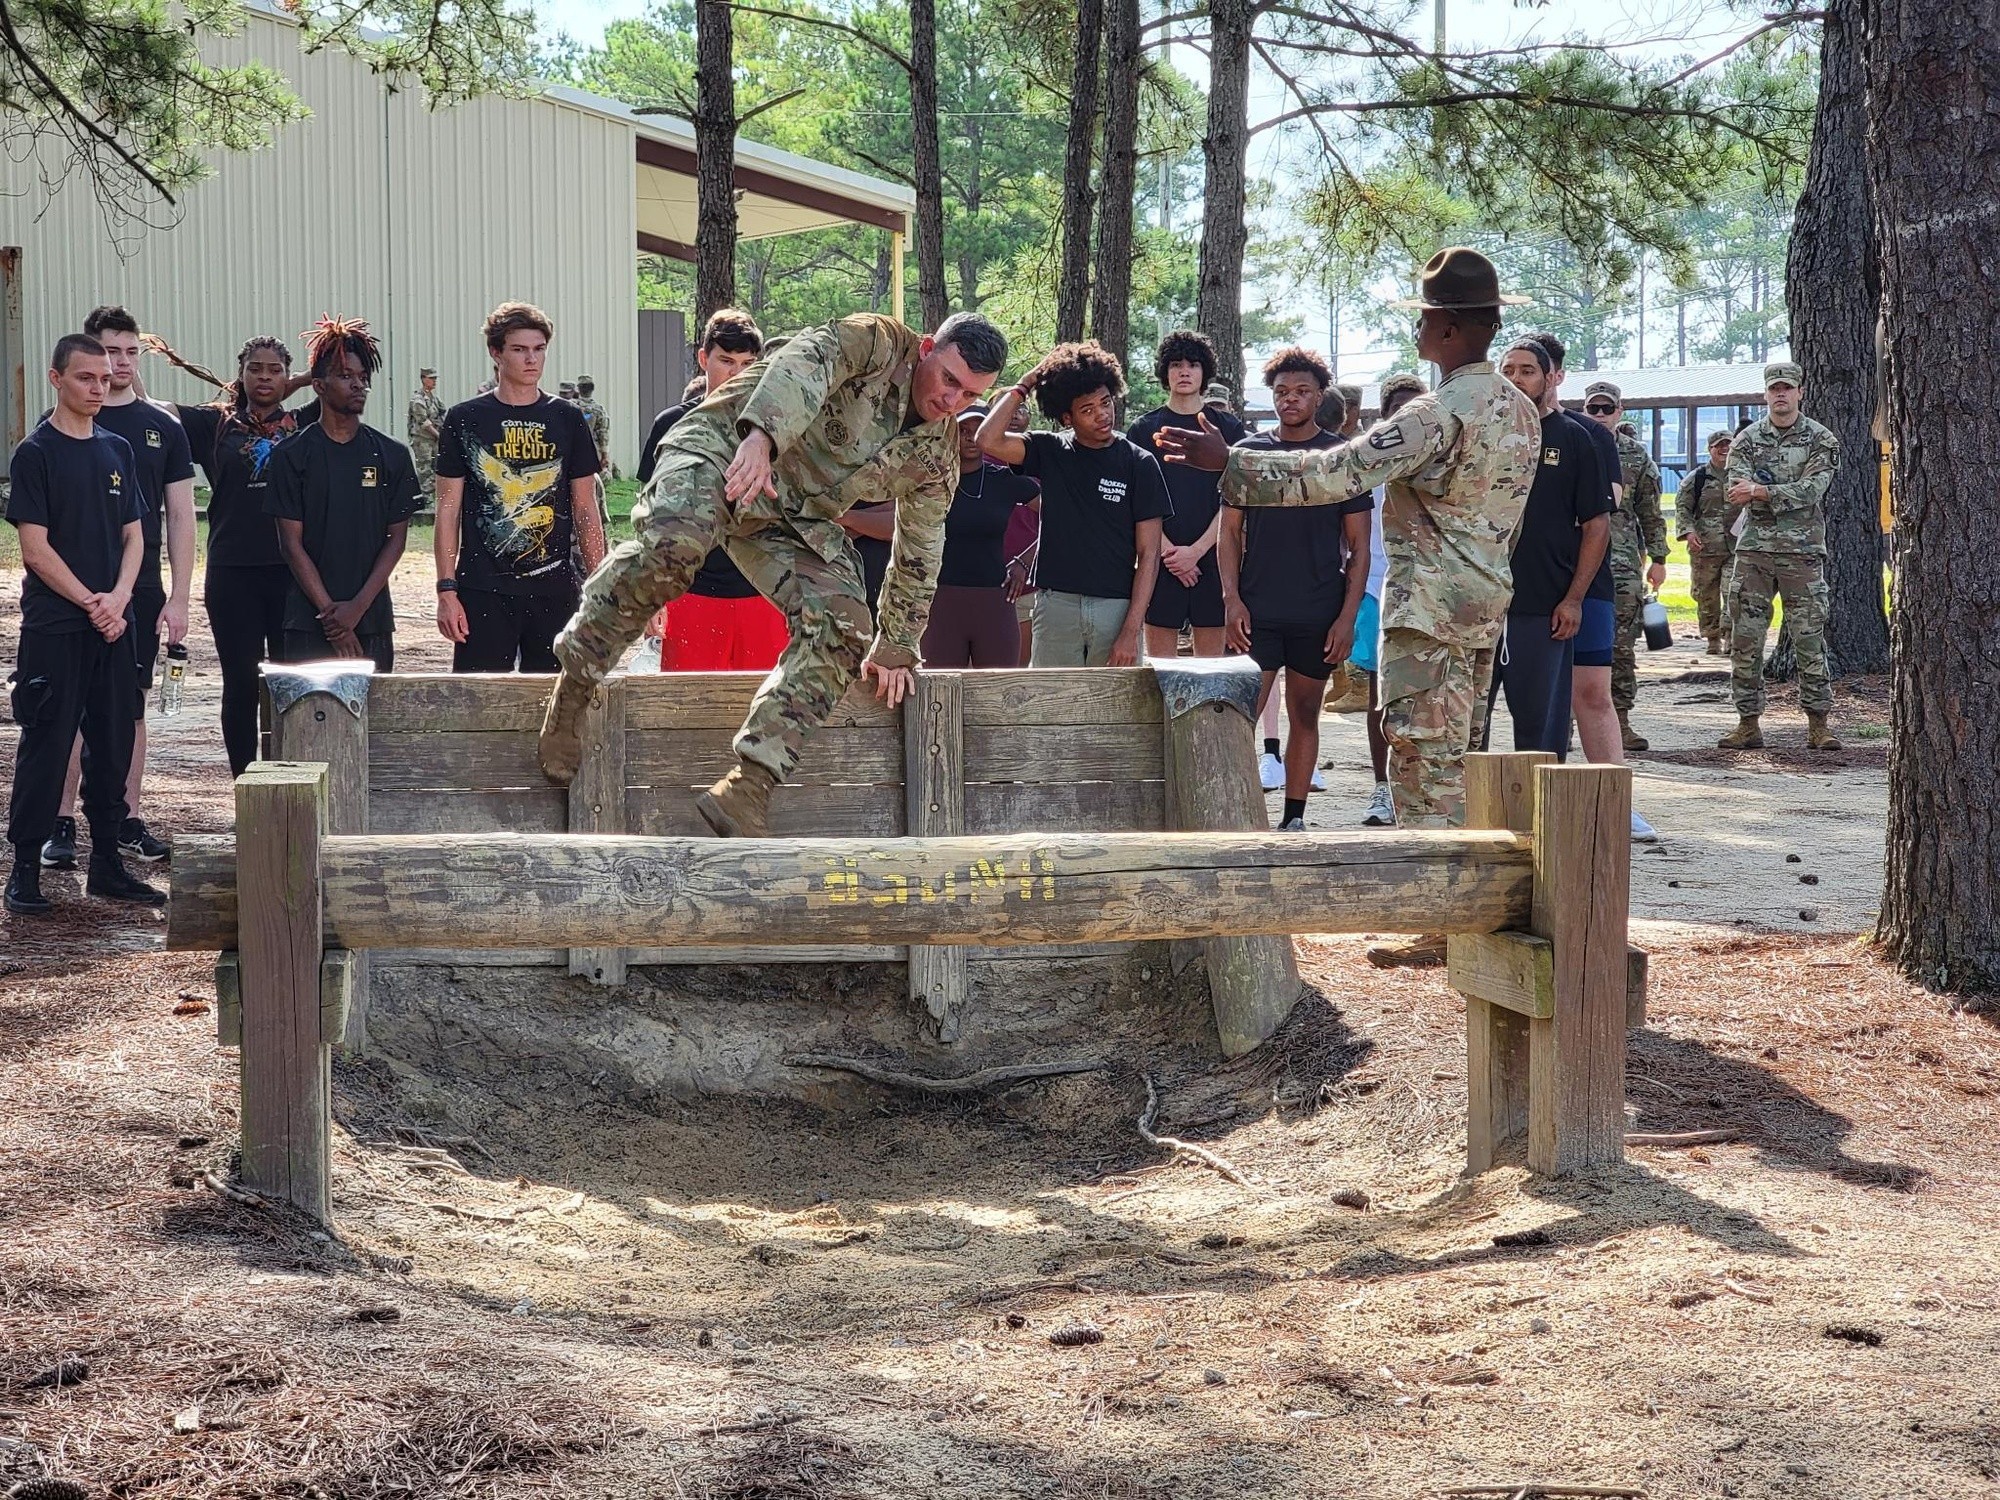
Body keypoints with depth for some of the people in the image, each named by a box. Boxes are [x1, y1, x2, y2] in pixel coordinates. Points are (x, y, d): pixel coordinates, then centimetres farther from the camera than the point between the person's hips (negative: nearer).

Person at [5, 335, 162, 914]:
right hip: (53, 627, -5)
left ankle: (107, 864, 17)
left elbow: (134, 535, 11)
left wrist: (118, 597, -6)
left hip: (113, 625, 6)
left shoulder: (116, 450, 11)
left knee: (113, 744, 8)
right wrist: (90, 602, -14)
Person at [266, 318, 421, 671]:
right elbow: (291, 543, -1)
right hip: (309, 623, -2)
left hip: (372, 618, 2)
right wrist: (330, 613, -9)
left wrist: (357, 607, -7)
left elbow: (396, 537, 5)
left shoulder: (392, 455, 7)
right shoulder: (293, 456, 2)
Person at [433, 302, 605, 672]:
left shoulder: (567, 420, 9)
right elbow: (448, 510, 4)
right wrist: (446, 590, -3)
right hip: (482, 591, -2)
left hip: (553, 590, 2)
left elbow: (585, 509, 11)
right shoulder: (465, 420, 4)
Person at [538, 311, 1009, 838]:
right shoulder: (874, 342, -11)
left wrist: (896, 650, 19)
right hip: (725, 447, -6)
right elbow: (802, 365, -32)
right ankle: (574, 684, -19)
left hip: (798, 521, 6)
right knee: (672, 541, -37)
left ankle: (747, 789, -19)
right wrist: (761, 436, -51)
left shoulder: (939, 456, 7)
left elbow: (918, 553, 17)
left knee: (841, 626, -16)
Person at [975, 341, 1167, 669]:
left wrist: (1132, 630, -10)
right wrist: (1023, 387, -2)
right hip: (1056, 604, 2)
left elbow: (1148, 554, -2)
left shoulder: (1139, 464, 1)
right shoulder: (1049, 451, 7)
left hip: (1117, 606, -1)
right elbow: (989, 441, -10)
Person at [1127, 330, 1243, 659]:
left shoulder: (1227, 428, 8)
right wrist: (1168, 551, -10)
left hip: (1211, 557, 0)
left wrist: (1196, 551, -9)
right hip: (1161, 561, 0)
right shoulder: (1144, 429, 7)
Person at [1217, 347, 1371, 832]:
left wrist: (1348, 615, -5)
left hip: (1319, 616, 0)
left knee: (1305, 714, 7)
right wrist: (1232, 599, -4)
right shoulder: (1249, 452, 6)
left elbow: (1358, 546, 4)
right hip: (1256, 612, 0)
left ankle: (1294, 818, 14)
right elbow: (1230, 532, 8)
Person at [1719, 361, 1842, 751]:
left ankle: (1818, 723, 4)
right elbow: (1737, 492, -5)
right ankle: (1748, 722, 7)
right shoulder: (1746, 440, 8)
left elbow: (1812, 490, -11)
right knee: (1745, 640, 1)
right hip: (1753, 549, 2)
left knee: (1809, 638, -1)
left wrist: (1761, 491, -18)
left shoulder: (1820, 440, 3)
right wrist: (1787, 493, -19)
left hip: (1802, 553, -2)